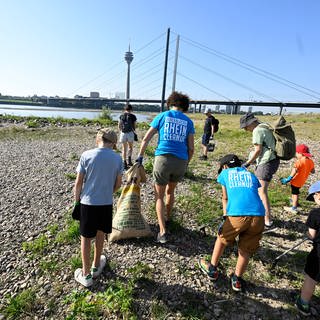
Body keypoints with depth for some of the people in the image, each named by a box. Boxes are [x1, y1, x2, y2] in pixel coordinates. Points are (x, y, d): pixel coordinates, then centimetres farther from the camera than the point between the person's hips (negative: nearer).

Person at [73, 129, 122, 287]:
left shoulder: (86, 155, -10)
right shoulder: (117, 158, -6)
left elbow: (78, 182, -6)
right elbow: (118, 184, 1)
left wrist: (77, 199, 9)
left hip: (87, 202, -1)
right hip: (106, 203, 2)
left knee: (86, 238, 14)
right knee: (100, 235, 21)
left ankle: (86, 274, 27)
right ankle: (96, 266, 41)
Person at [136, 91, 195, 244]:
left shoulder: (162, 116, 8)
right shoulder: (188, 121, 12)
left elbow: (146, 139, 6)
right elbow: (191, 148, 8)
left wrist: (140, 156, 16)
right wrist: (186, 164, 20)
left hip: (163, 158, -2)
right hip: (181, 161, 3)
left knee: (159, 195, 10)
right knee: (170, 191, 25)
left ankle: (162, 231, 2)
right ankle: (167, 218, 43)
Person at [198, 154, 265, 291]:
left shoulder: (225, 173, 21)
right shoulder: (251, 175, 27)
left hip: (237, 215, -2)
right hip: (258, 215, 3)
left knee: (222, 238, 23)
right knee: (245, 249, 22)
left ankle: (212, 269, 39)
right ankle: (237, 280, 35)